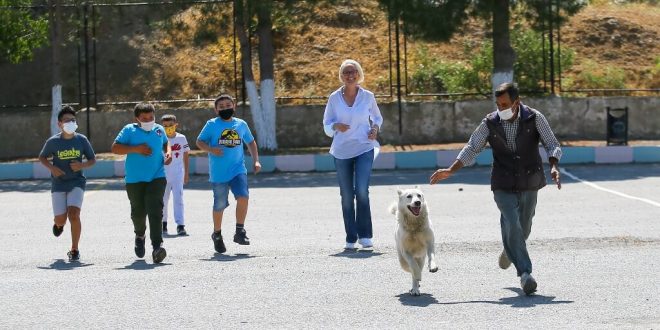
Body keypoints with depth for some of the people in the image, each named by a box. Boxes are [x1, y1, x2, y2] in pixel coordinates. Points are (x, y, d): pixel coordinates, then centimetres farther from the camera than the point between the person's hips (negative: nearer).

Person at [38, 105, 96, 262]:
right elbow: (42, 157, 10)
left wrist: (82, 165, -14)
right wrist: (51, 168, -9)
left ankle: (74, 250, -3)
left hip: (77, 183, 0)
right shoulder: (53, 142, -6)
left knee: (74, 215, -17)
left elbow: (93, 159, 6)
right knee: (61, 219, -1)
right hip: (58, 184, 1)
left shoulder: (81, 140, -4)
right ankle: (58, 224, 40)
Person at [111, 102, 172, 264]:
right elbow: (115, 148, -6)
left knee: (155, 210, -15)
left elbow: (166, 143, 31)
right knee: (138, 211, 10)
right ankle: (140, 236, 42)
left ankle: (157, 245, -23)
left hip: (157, 177, 1)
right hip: (135, 179, -1)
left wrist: (168, 152, 10)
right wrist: (135, 149, -15)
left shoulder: (159, 130, 10)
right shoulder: (129, 130, -1)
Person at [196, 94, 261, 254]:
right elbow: (199, 142, 2)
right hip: (219, 173, -2)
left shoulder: (241, 124, 9)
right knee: (219, 205, 4)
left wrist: (255, 160, 12)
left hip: (238, 169, 2)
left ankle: (240, 232, -6)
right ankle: (217, 235, 25)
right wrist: (211, 149, -18)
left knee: (243, 196, -19)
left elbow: (251, 142, 22)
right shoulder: (212, 125, -1)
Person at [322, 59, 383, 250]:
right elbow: (327, 126, 9)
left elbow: (377, 117, 20)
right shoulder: (334, 98, 3)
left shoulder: (368, 96, 3)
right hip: (341, 151, 1)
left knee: (361, 190, -18)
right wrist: (336, 126, -14)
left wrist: (375, 129, -1)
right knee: (346, 196, 4)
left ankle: (365, 235, -10)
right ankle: (351, 238, 12)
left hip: (364, 149, -1)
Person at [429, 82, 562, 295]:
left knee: (523, 228, 12)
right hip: (503, 186, -1)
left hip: (529, 184, 1)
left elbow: (552, 145, -7)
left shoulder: (534, 118, -7)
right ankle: (525, 273, -21)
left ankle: (509, 252, 46)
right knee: (512, 225, -19)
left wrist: (554, 167, -27)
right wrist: (450, 171, -8)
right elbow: (472, 148, 2)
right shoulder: (490, 123, -5)